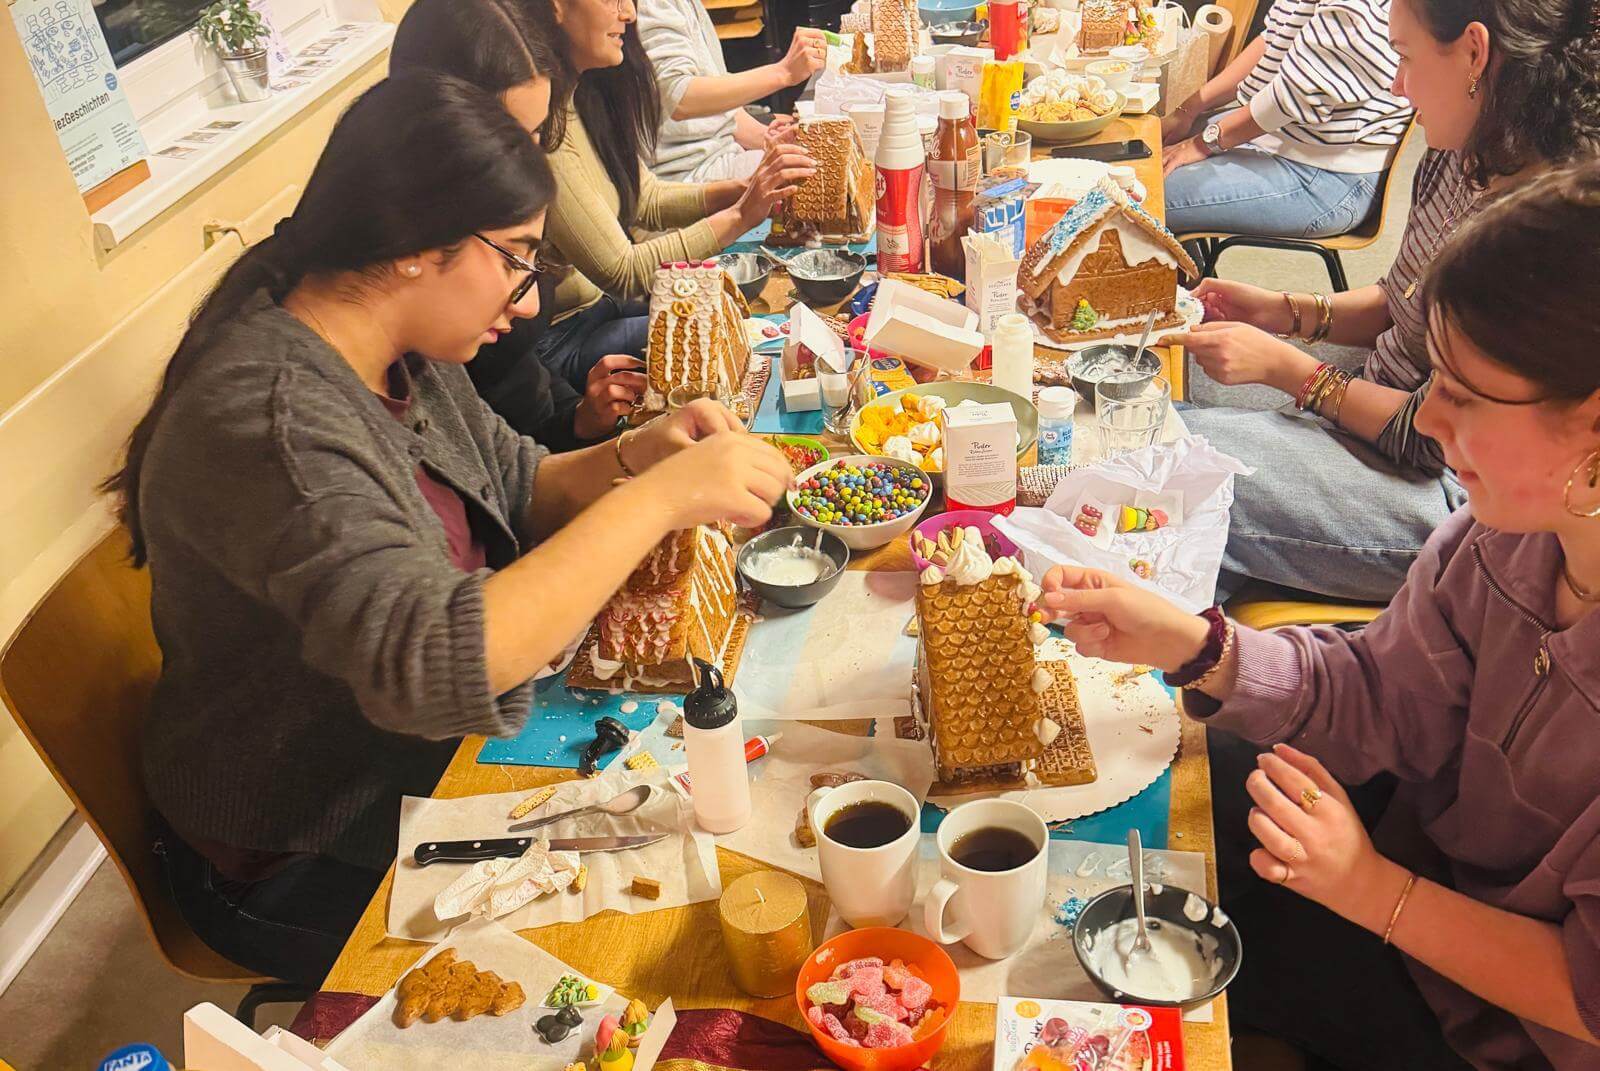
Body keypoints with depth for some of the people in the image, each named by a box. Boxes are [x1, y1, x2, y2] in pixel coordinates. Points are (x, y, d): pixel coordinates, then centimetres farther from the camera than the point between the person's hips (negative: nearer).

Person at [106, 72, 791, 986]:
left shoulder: (406, 360, -3)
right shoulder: (268, 415, -32)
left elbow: (516, 490, 9)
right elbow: (433, 666, -41)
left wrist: (632, 454, -11)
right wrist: (659, 498, -37)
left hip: (433, 764, 8)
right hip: (308, 871, -8)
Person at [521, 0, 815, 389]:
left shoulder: (583, 94, 3)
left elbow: (648, 201, 10)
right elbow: (621, 273, -25)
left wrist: (744, 191, -5)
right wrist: (740, 216, -25)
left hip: (598, 297, 9)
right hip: (559, 340, -9)